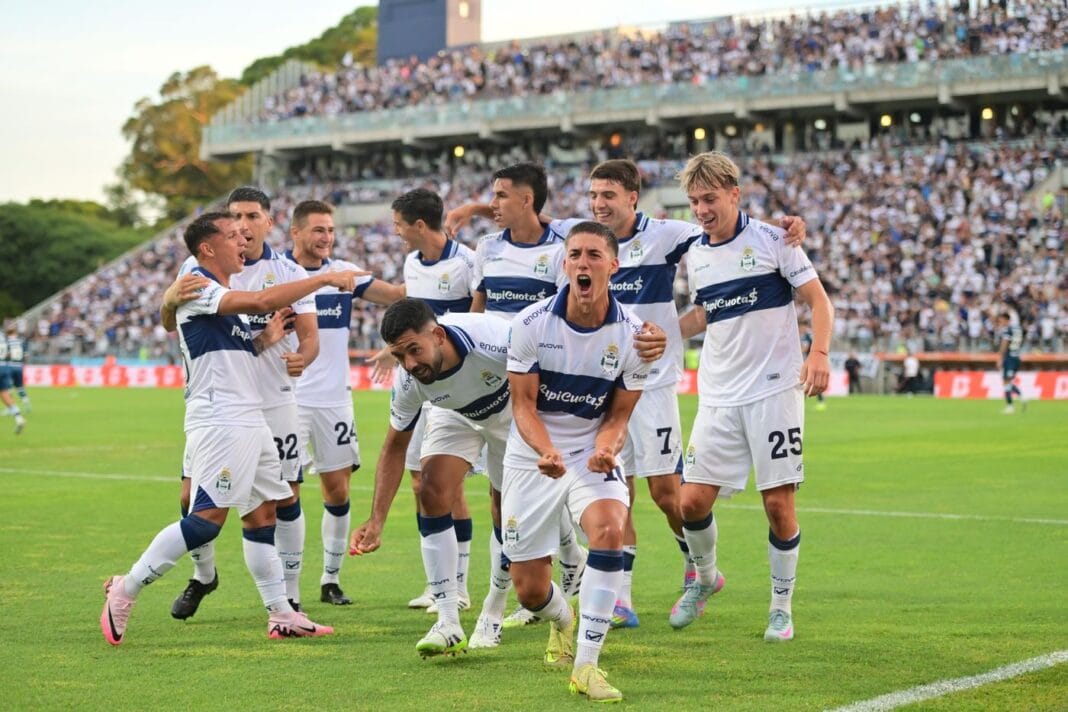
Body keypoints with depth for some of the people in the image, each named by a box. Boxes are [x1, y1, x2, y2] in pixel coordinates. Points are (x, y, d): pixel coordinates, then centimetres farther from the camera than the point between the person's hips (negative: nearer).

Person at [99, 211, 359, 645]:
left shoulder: (223, 295, 20)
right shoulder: (197, 288, -11)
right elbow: (261, 301, -25)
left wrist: (263, 341, 7)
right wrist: (325, 279, -20)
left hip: (250, 421, 10)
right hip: (219, 422, -10)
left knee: (263, 514, 7)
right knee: (208, 519, -15)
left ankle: (281, 616, 10)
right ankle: (125, 590, -5)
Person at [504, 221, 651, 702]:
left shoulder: (633, 335, -10)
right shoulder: (531, 323, -13)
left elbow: (619, 415, -2)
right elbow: (523, 405, -9)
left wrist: (606, 448, -24)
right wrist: (547, 451, -28)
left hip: (593, 457, 0)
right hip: (531, 460, 0)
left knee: (609, 531, -32)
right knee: (529, 591, 1)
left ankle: (585, 666, -22)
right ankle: (563, 623, 42)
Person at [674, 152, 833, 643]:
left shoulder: (770, 239, -5)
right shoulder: (695, 255, 10)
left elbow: (817, 299, -4)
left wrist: (819, 353, -19)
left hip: (774, 391, -4)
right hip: (718, 399, 4)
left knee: (778, 504, -3)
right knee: (692, 502, -3)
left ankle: (781, 605, 14)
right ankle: (704, 579, 25)